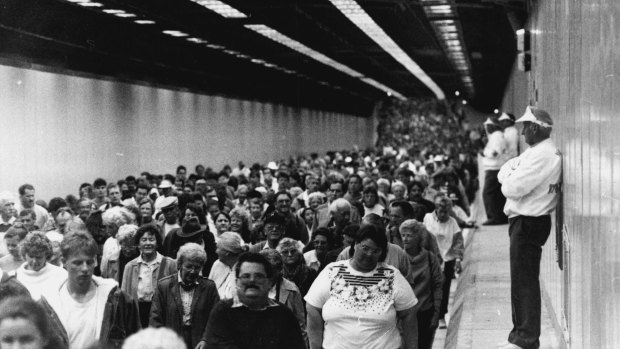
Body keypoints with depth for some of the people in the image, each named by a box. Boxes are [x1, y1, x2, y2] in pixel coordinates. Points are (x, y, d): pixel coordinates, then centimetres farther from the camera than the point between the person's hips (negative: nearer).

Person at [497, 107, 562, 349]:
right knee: (522, 280, 18)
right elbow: (503, 174, 13)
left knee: (524, 282, -4)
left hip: (528, 223, -11)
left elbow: (512, 188, -23)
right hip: (526, 222, 11)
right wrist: (512, 174, -6)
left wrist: (509, 179, -5)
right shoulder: (536, 152, 14)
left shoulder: (542, 156, -20)